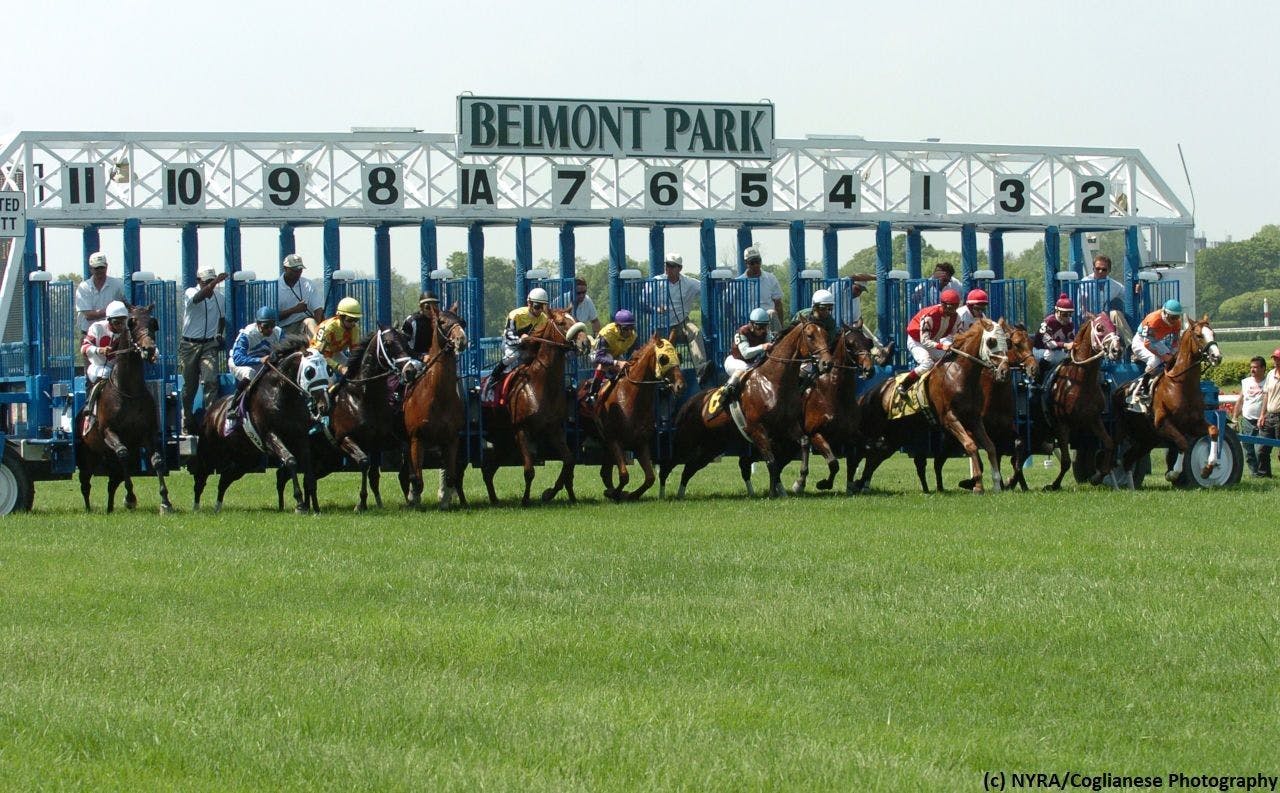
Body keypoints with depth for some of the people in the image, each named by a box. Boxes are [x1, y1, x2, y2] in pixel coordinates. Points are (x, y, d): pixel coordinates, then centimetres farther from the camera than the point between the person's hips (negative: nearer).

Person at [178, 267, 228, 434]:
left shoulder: (218, 297, 8)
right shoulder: (190, 293, -6)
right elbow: (199, 296, -30)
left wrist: (219, 333, 7)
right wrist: (215, 282, -44)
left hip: (209, 345, 2)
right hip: (190, 345, -2)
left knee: (211, 380, -16)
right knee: (189, 385, 5)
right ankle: (187, 424, 17)